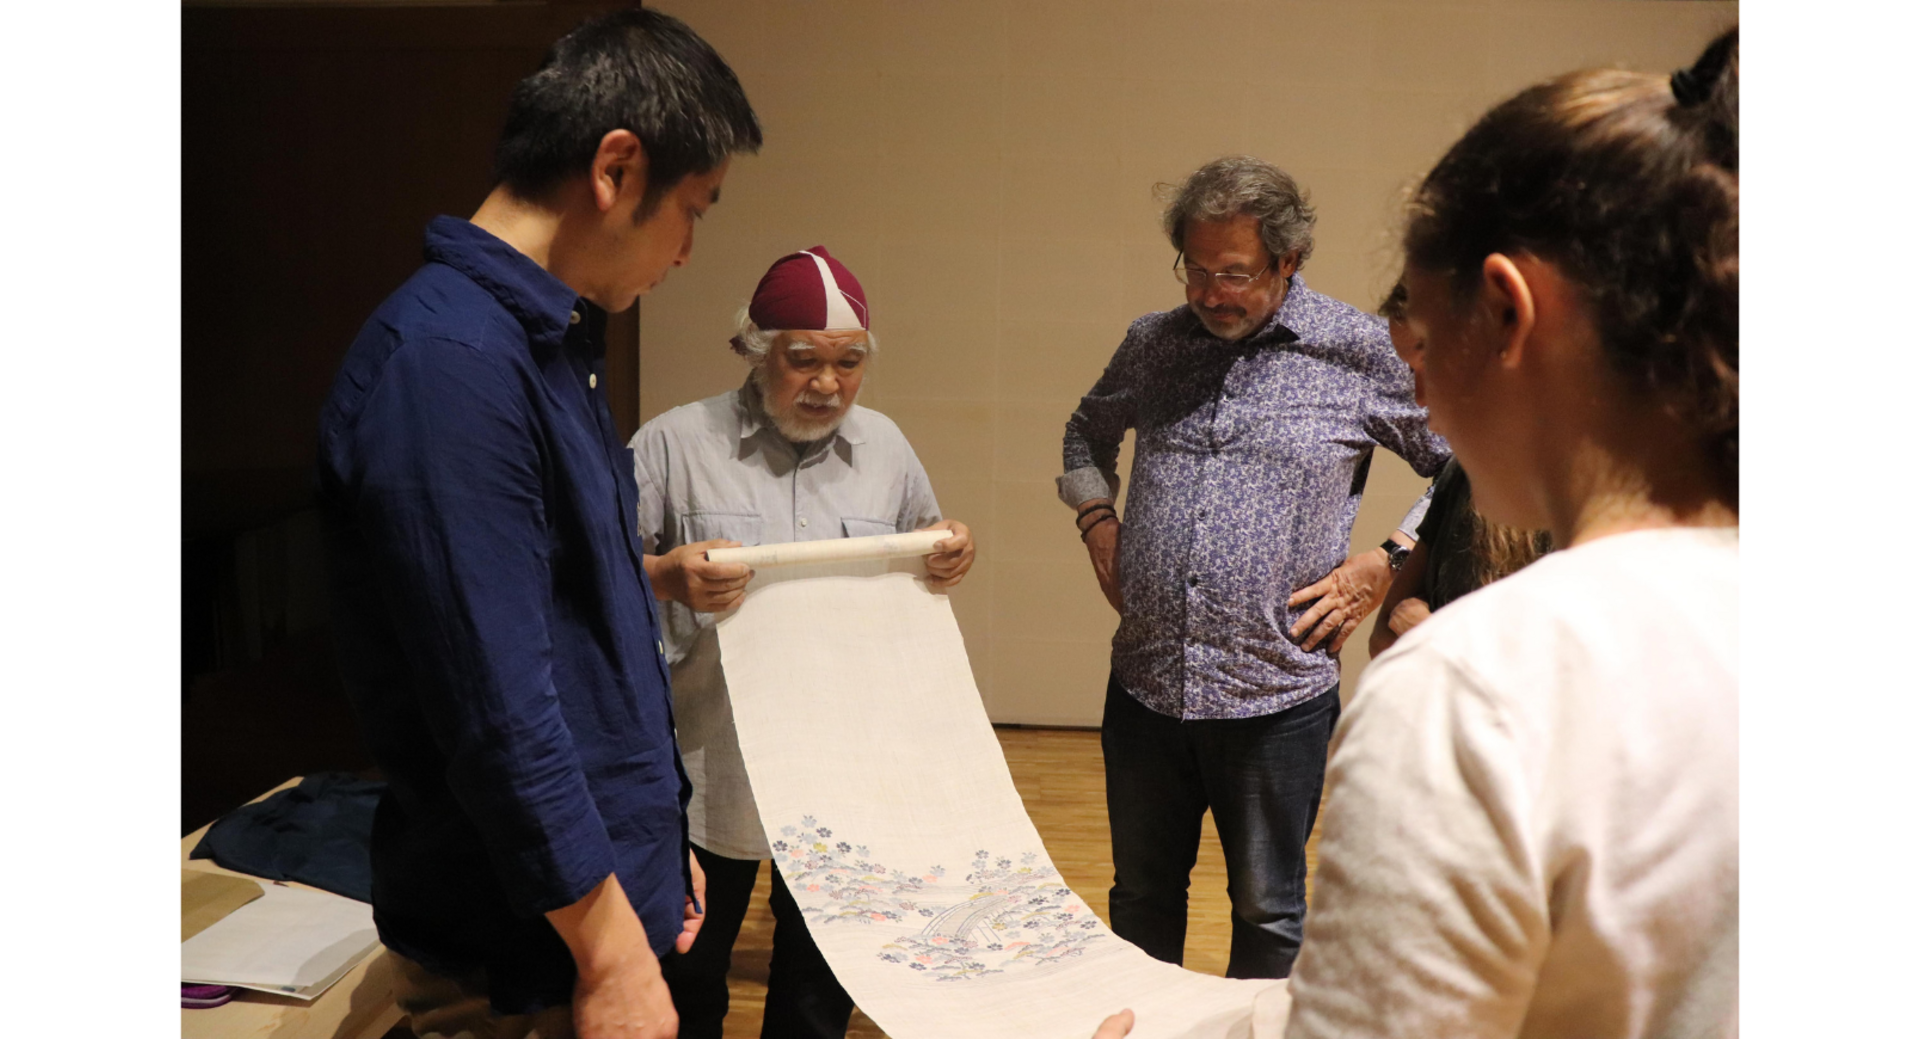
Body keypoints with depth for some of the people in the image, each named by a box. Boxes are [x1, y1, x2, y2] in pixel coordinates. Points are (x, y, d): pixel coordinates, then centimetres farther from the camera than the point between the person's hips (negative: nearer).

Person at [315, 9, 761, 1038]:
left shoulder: (554, 339, 8)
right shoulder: (447, 361, -23)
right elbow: (498, 708, -25)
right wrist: (612, 952, -19)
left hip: (608, 877, 9)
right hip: (525, 953, -9)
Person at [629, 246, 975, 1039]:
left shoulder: (885, 446, 7)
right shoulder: (674, 444, -6)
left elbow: (919, 558, 18)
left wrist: (949, 553, -5)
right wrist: (666, 580, -25)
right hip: (709, 766, -3)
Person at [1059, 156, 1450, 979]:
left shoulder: (1363, 355, -5)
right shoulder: (1152, 344, 6)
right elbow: (1088, 431, 25)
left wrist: (1386, 563, -7)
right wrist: (1098, 521, 9)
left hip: (1277, 693, -3)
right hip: (1145, 684, 4)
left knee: (1267, 913, 12)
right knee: (1141, 896, 19)